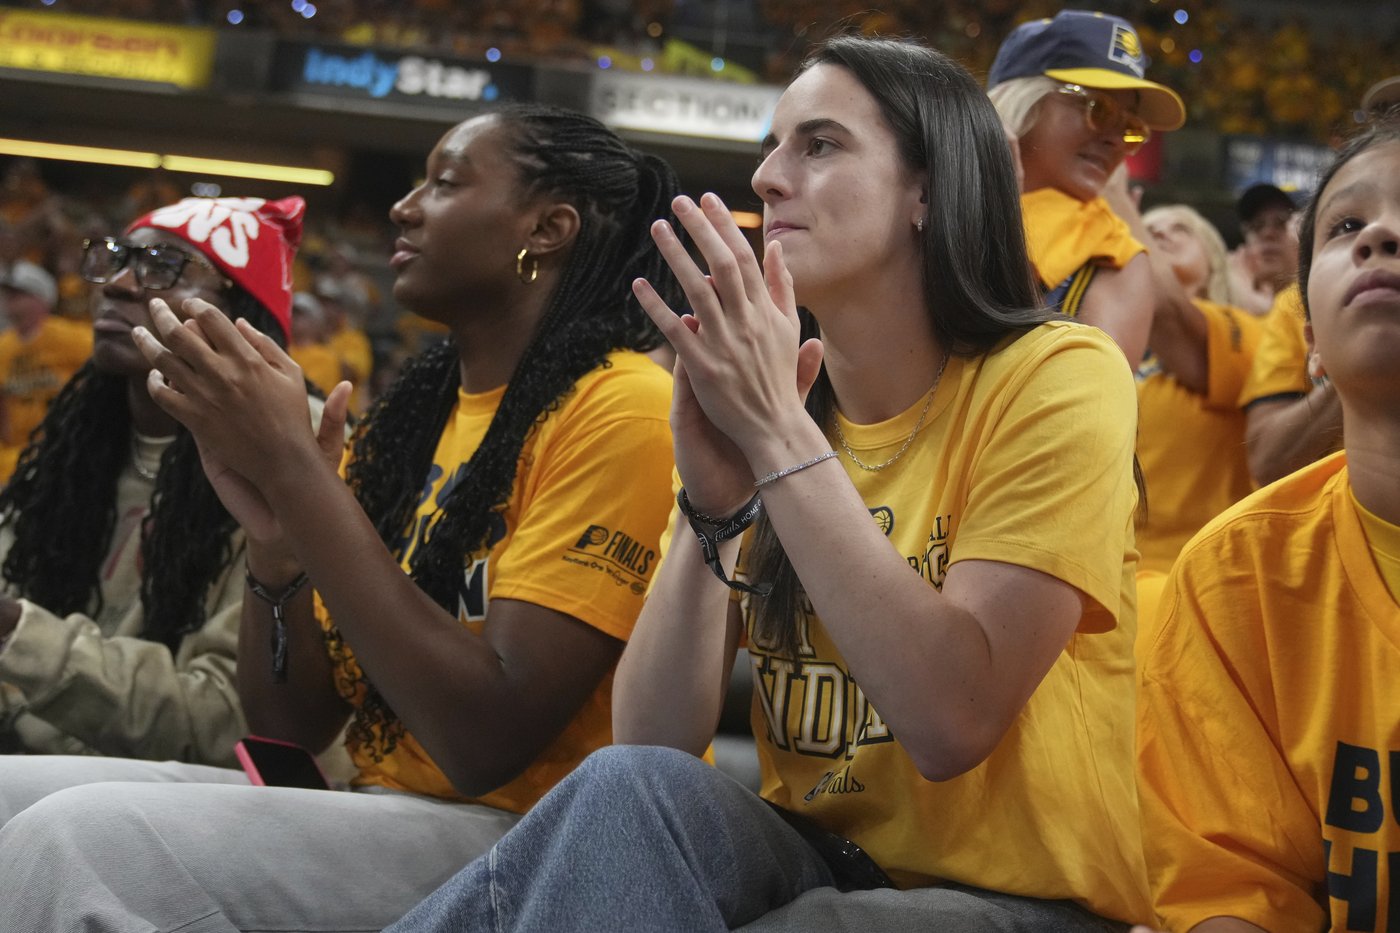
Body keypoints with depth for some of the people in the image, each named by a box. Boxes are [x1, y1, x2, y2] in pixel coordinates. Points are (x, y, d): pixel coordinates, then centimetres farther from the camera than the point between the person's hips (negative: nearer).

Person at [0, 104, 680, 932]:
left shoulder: (616, 406, -10)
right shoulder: (410, 414, 13)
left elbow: (489, 744, -19)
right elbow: (291, 730, 11)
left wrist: (294, 469, -16)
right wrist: (274, 536, -8)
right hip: (381, 815, 7)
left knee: (76, 846, -25)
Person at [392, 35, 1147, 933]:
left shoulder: (1056, 377, -10)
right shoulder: (756, 399, 5)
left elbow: (953, 723, -24)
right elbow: (650, 746, -4)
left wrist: (778, 433, -23)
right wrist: (712, 505, -19)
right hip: (813, 861, 4)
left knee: (623, 801, -28)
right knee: (630, 790, -29)